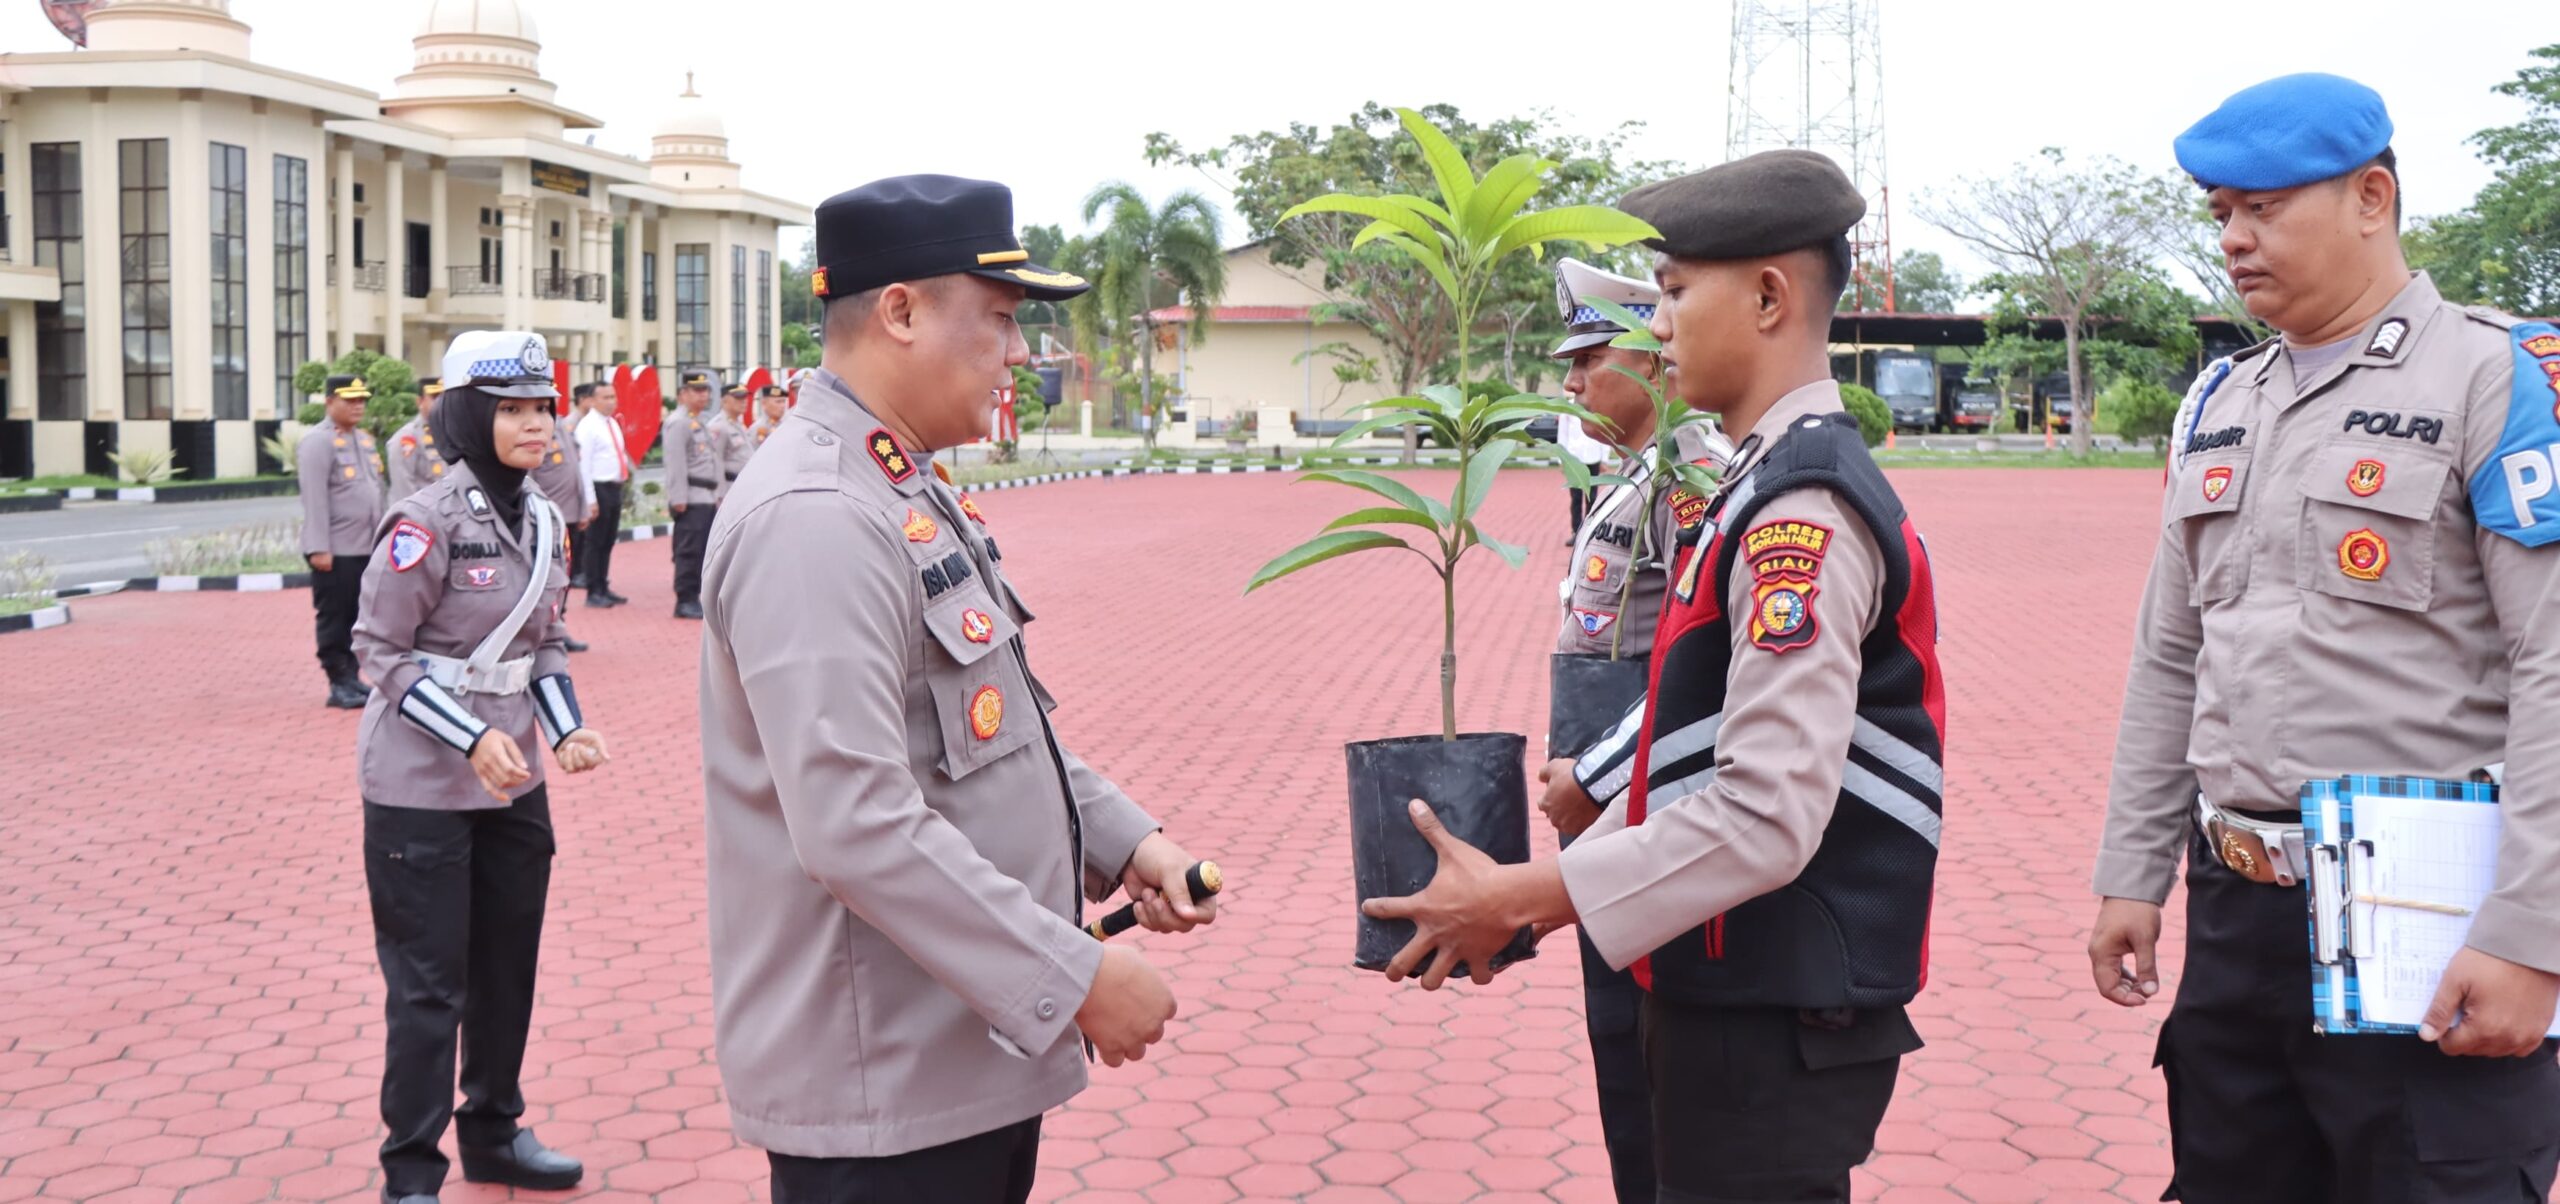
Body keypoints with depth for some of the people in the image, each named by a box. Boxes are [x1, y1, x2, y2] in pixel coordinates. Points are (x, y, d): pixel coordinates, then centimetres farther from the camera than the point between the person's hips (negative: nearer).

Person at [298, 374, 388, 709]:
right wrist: (318, 548, -20)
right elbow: (315, 499, -16)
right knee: (335, 619, 1)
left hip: (367, 548, 7)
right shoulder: (317, 442, -10)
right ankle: (339, 685, 6)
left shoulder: (365, 439, 15)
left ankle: (352, 678, 20)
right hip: (335, 551, -7)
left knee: (358, 617, 12)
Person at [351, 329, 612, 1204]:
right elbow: (380, 649, -14)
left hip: (513, 780, 7)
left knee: (509, 963, 17)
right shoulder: (427, 522, -17)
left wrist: (566, 730, -2)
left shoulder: (543, 519, 5)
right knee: (430, 984, 0)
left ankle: (494, 1132, 34)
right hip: (421, 787, -7)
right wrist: (471, 739, -22)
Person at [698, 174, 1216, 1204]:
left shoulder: (913, 492, 11)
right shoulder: (814, 518, -21)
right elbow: (857, 827, -28)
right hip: (883, 1087, -10)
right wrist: (1077, 978, -23)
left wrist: (1123, 838, 9)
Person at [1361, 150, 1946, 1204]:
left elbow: (1766, 816, -27)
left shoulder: (1805, 507, -20)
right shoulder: (1767, 486, 10)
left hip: (1778, 1023, -9)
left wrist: (1522, 900, -23)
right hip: (1731, 991, 9)